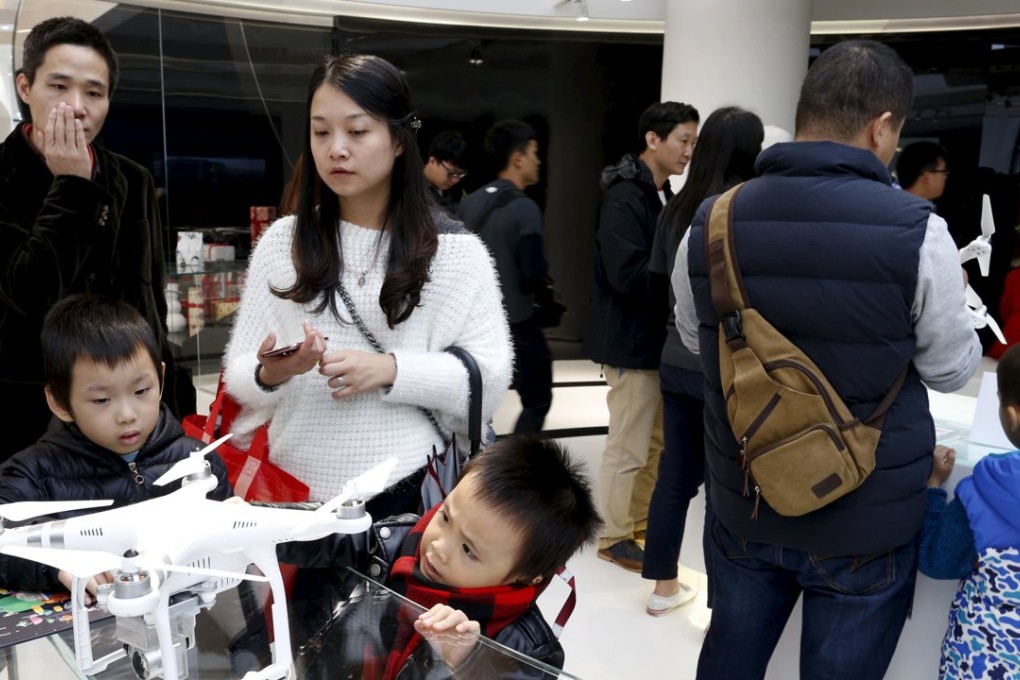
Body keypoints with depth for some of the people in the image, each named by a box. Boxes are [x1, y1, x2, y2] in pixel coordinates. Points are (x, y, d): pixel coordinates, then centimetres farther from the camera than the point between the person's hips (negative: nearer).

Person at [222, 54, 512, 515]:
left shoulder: (455, 251, -4)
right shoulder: (281, 241, 2)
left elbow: (490, 376, -8)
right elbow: (237, 373, 1)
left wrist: (391, 369, -20)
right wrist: (268, 376, -20)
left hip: (407, 491, -2)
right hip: (294, 491, 2)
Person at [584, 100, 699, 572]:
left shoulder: (662, 196, 13)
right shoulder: (624, 198, -18)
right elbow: (629, 276, -27)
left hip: (657, 339, 10)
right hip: (631, 342, -10)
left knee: (657, 440, 18)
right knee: (628, 448, 2)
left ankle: (639, 521, 34)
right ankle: (615, 537, 17)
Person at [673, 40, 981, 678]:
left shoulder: (709, 224, -7)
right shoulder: (916, 231, -18)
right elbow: (951, 369, -4)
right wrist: (949, 296, 15)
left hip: (743, 504, 3)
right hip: (866, 519, -3)